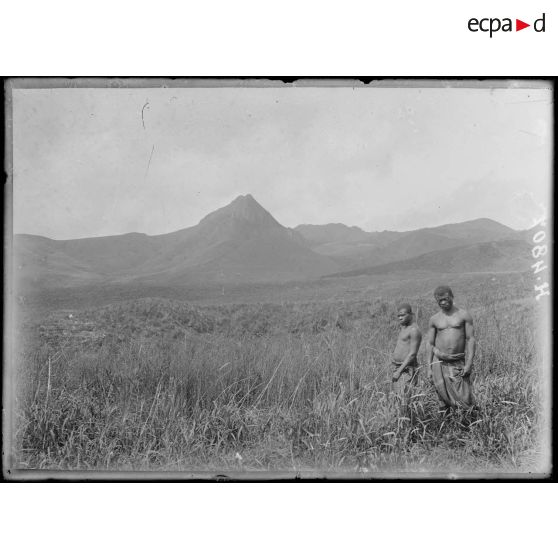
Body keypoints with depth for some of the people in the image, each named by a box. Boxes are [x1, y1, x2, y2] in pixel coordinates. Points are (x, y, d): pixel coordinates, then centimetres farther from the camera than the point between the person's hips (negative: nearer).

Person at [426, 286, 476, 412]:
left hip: (459, 363, -1)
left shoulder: (464, 315, 2)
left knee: (464, 400, -6)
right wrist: (429, 368, 2)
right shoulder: (434, 319, 8)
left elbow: (471, 339, -2)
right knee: (444, 399, 2)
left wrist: (469, 364, -11)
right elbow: (429, 343, 8)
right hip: (439, 363, 2)